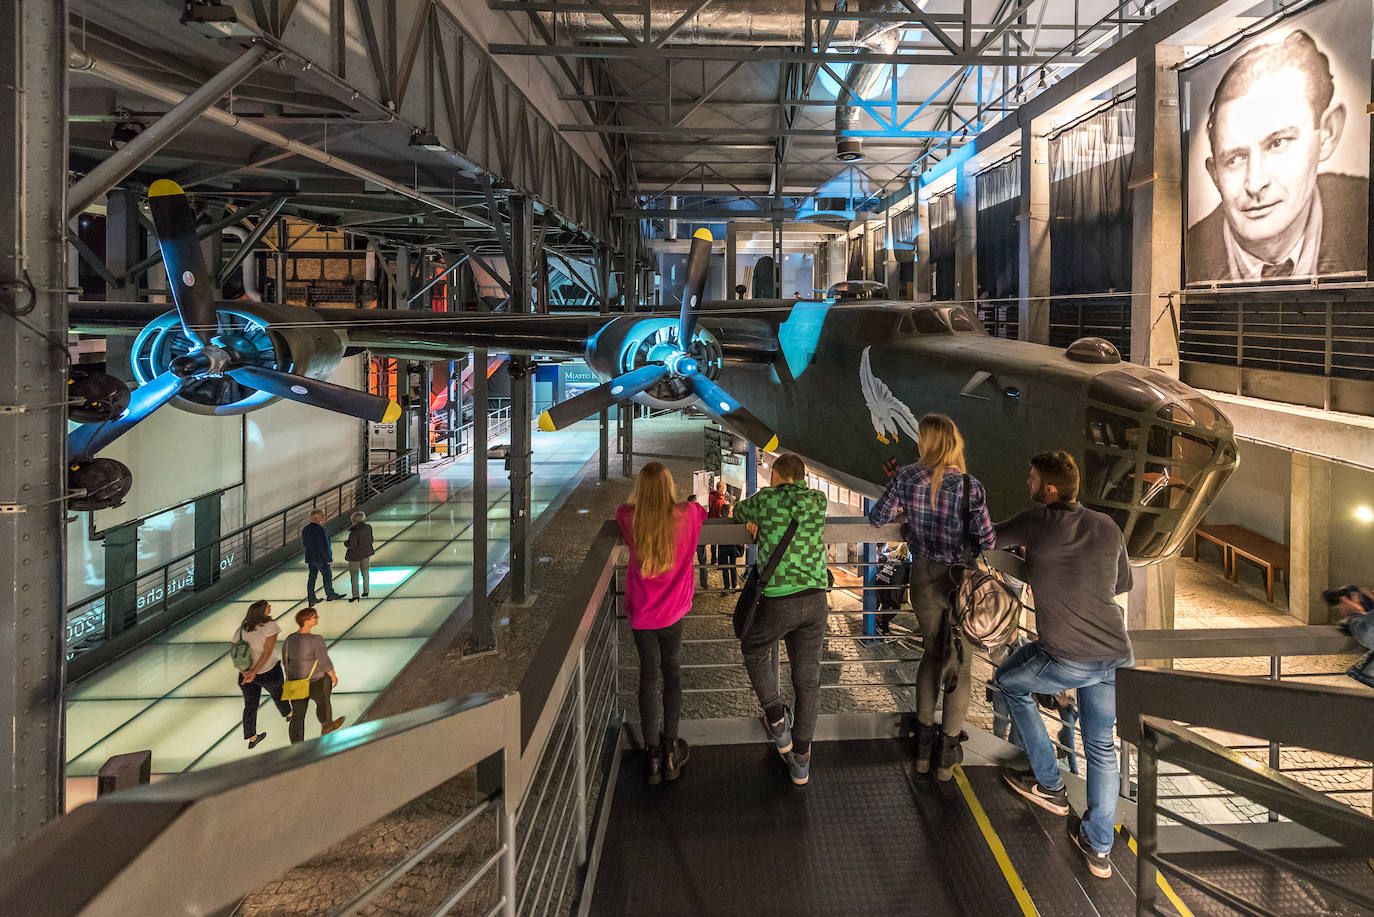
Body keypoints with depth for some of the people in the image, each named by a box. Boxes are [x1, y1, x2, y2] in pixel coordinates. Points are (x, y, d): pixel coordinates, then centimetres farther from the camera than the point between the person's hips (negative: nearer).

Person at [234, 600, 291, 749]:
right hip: (268, 671, -3)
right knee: (277, 694, 26)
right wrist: (254, 672, -24)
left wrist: (245, 673, -15)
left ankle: (251, 738, 27)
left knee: (250, 705, 16)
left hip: (246, 672, 3)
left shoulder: (242, 629, -6)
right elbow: (267, 652, -27)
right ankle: (288, 714, 54)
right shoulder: (270, 626, -22)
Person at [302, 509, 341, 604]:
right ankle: (330, 595, 26)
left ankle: (311, 599, 13)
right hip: (320, 558, -7)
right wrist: (329, 558, -16)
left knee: (312, 577, 12)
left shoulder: (305, 529, 3)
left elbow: (304, 543, 14)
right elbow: (323, 546, -24)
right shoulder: (320, 530, -23)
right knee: (327, 575, 11)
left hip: (310, 557, 7)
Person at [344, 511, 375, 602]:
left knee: (354, 575, 8)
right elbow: (371, 540, 3)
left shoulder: (354, 532, -26)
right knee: (365, 573, 21)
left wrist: (345, 542, -4)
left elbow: (352, 545, -23)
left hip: (355, 555, -6)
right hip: (366, 553, 6)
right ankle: (365, 592, 30)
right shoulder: (368, 528, -7)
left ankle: (355, 595, 13)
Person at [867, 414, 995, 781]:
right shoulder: (970, 486, -18)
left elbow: (877, 518, -1)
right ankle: (947, 754, 22)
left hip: (924, 576, 3)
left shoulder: (906, 478, -11)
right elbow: (986, 539, -16)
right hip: (963, 578, -2)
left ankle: (923, 743, 29)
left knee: (932, 653, 23)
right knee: (959, 662, 13)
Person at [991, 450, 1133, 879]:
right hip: (1118, 656, 5)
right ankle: (1098, 847, 24)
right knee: (1101, 746, 21)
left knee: (1009, 681, 24)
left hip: (1067, 661, -5)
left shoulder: (1036, 523, -8)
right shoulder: (1108, 527, 7)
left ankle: (1048, 785, 30)